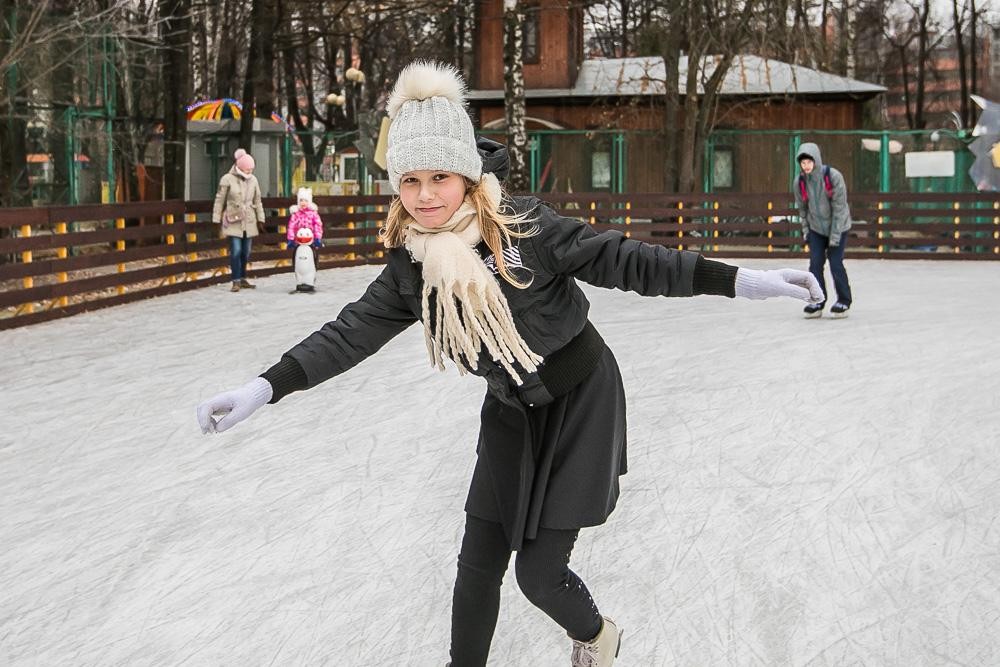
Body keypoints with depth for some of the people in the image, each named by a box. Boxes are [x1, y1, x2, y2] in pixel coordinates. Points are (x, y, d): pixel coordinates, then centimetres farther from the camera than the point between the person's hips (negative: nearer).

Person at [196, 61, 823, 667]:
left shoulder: (524, 225, -22)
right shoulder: (412, 263, -8)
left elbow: (620, 258, -21)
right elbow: (354, 330, -10)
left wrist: (736, 280, -27)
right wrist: (266, 386, -22)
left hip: (581, 403, -4)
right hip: (510, 414, 5)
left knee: (539, 572, -2)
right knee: (477, 566, 5)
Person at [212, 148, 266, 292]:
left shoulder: (253, 180, 7)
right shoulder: (227, 179, -6)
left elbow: (257, 200, 14)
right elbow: (220, 200, -2)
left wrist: (260, 218, 13)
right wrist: (217, 219, -3)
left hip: (249, 221, 4)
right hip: (233, 221, -4)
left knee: (246, 252, 8)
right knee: (236, 251, -10)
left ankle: (243, 279, 20)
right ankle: (236, 281, -4)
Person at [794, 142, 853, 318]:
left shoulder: (833, 176, -24)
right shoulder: (800, 182, -11)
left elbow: (839, 207, -20)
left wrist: (835, 236, -20)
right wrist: (805, 231, 5)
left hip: (837, 226, -4)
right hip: (816, 228, 4)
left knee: (836, 263, -8)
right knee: (815, 264, -4)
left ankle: (844, 302, 8)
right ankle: (817, 302, 5)